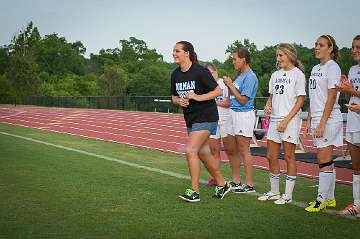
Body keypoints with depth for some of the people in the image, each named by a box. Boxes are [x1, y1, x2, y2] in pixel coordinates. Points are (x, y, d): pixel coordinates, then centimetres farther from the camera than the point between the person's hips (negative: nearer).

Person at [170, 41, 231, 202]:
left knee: (190, 151, -15)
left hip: (205, 117, -8)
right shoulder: (175, 74, 5)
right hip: (190, 118, 8)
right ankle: (222, 184, 30)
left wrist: (198, 97, -23)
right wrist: (179, 101, -9)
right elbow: (173, 97, 14)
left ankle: (194, 191, -6)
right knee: (203, 153, 14)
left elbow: (218, 91, -12)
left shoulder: (200, 72, -16)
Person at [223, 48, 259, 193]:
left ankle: (249, 184, 1)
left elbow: (243, 100, -16)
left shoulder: (250, 77, -14)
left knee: (244, 150, -5)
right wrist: (229, 84, 8)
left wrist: (231, 85, -13)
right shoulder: (240, 75, 15)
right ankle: (236, 181, 23)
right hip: (234, 113, 10)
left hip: (244, 114, -10)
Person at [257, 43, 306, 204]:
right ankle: (274, 192, 20)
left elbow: (300, 101, -9)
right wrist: (268, 106, -1)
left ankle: (288, 195, 6)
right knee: (271, 156, 8)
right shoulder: (275, 75, 15)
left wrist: (286, 120, -15)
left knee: (289, 157, -1)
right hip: (274, 119, 7)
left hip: (290, 120, -7)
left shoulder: (298, 74, -5)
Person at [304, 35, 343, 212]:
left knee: (324, 160, -6)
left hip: (328, 119, -8)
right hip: (317, 119, 9)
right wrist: (309, 121, 15)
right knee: (325, 161, 11)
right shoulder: (315, 69, 17)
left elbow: (331, 97, -14)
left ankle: (321, 199, 0)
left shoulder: (332, 67, -8)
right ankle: (330, 198, 18)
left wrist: (322, 123, -18)